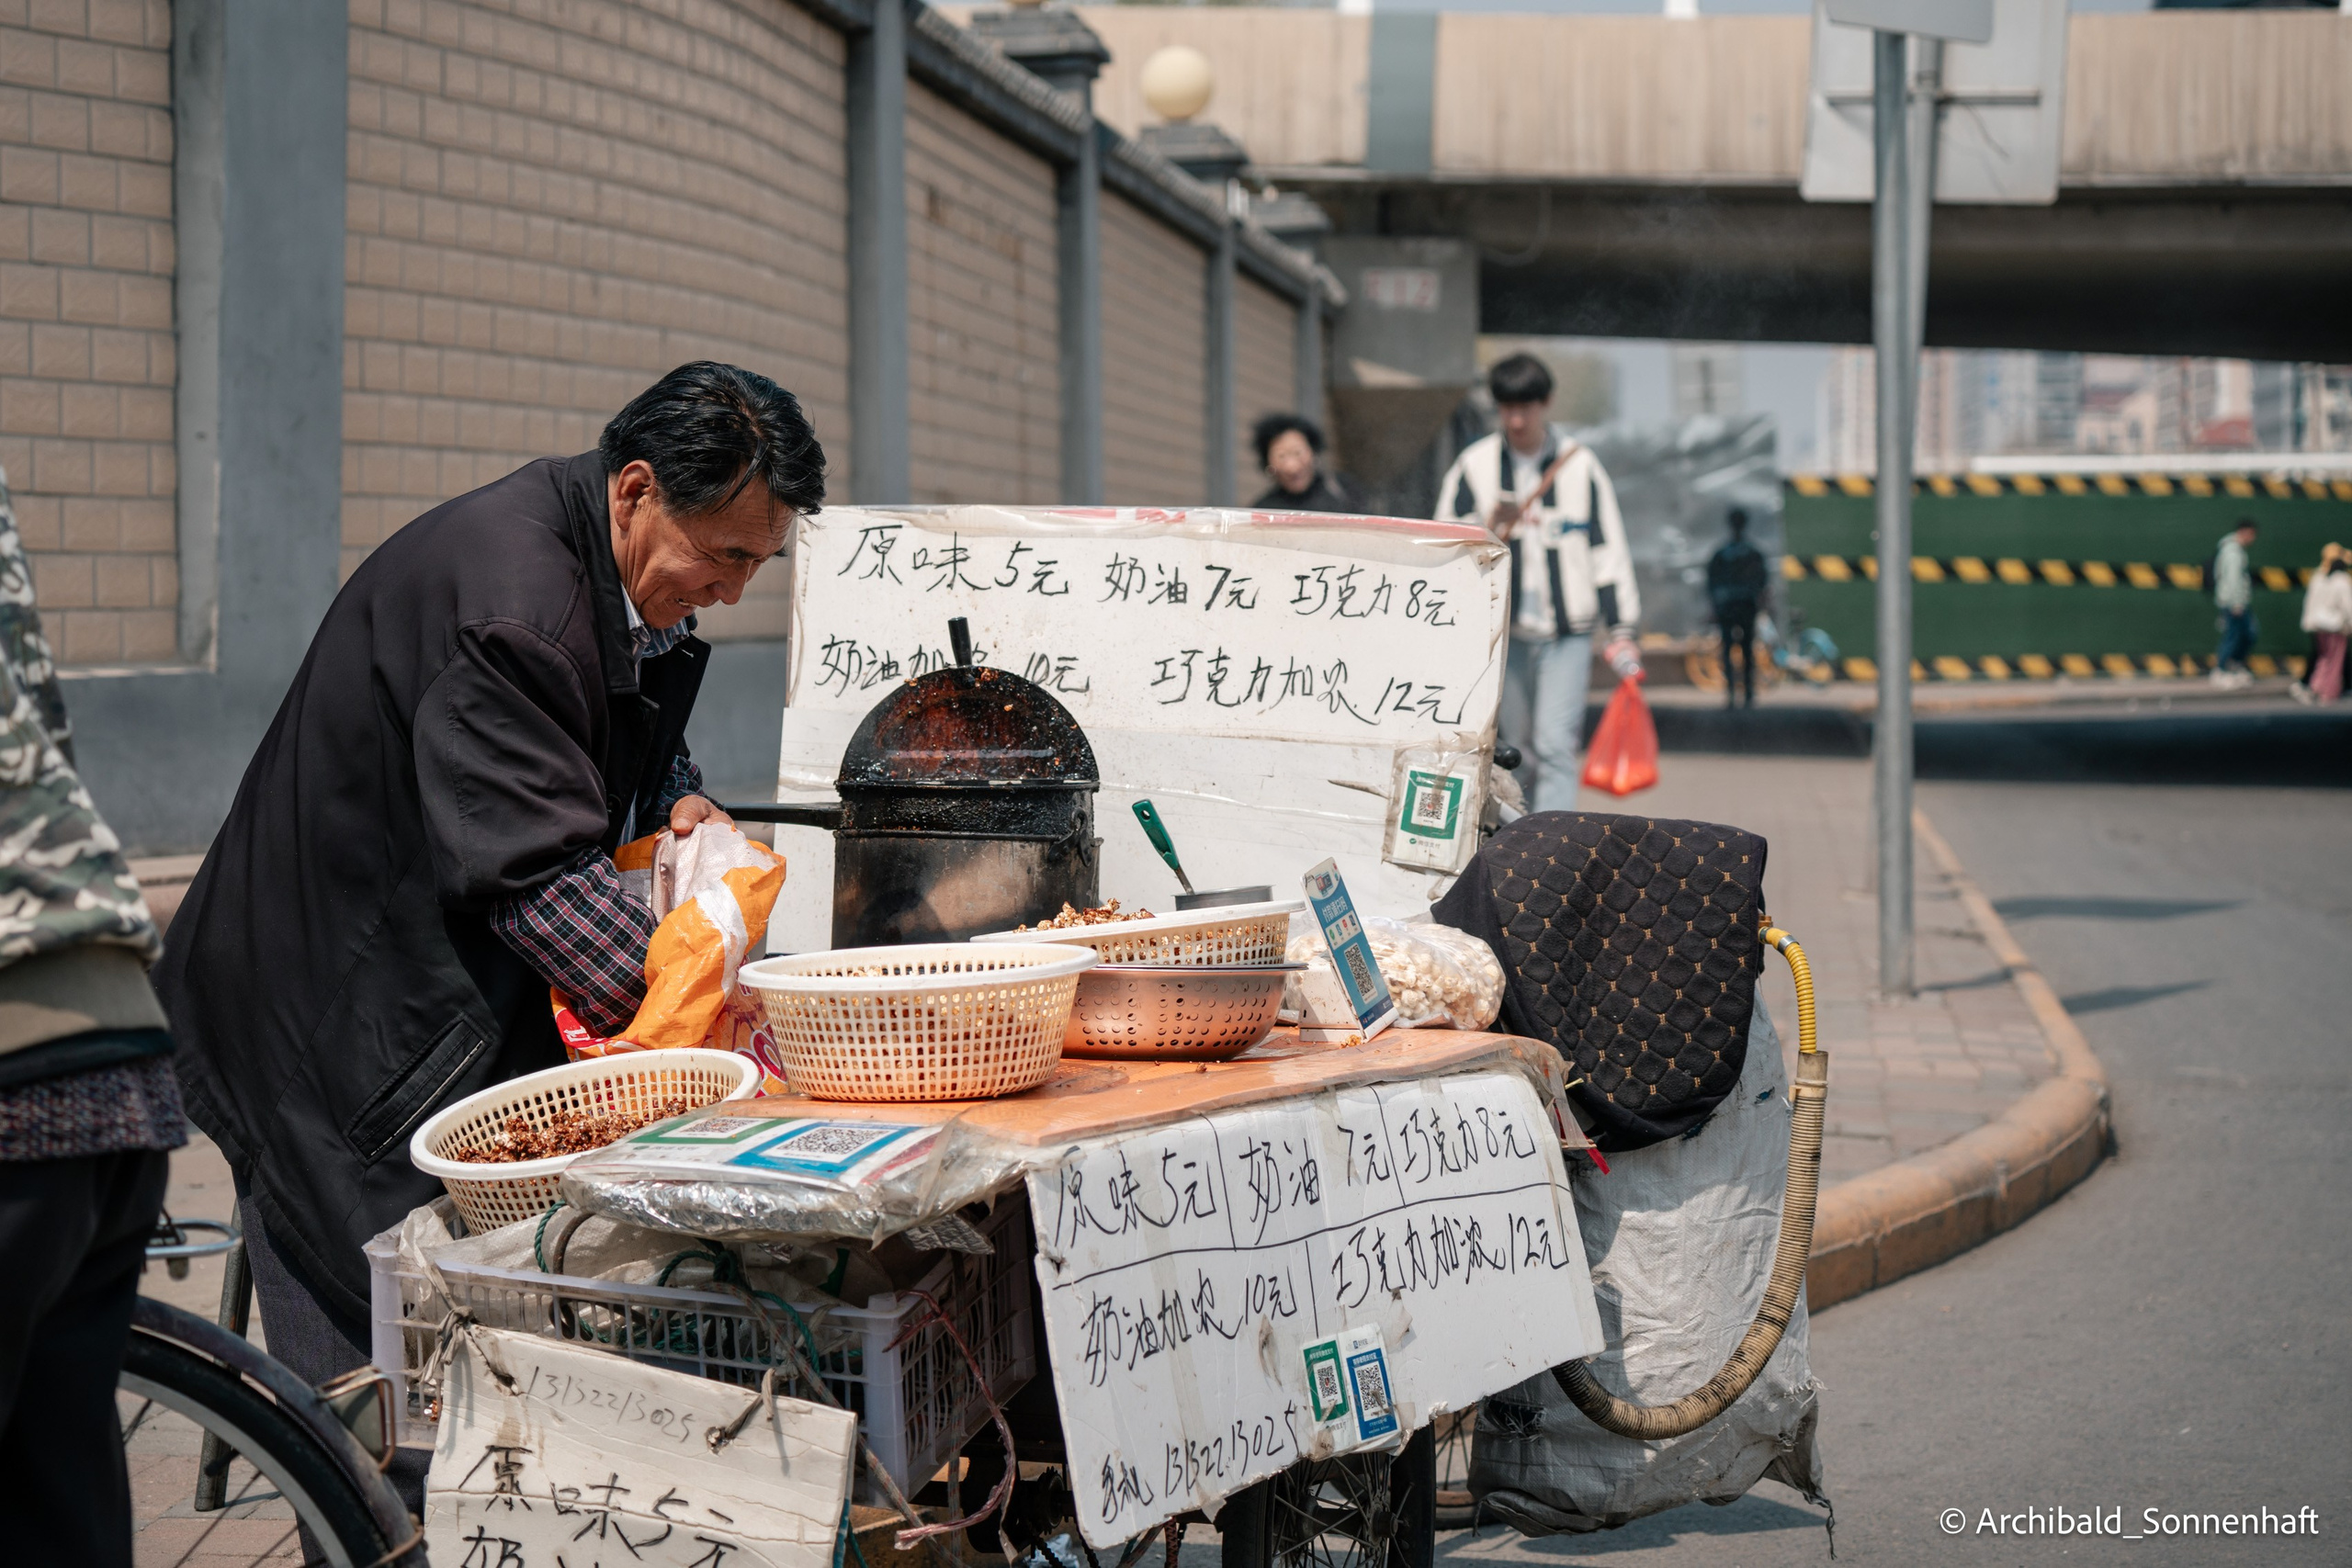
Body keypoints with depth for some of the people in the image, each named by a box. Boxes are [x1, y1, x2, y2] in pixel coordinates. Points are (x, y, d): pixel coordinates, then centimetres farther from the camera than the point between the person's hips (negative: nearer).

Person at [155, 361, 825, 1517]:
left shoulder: (621, 573, 6)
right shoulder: (505, 592, -26)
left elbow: (632, 741, 24)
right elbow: (533, 864, -30)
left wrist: (679, 806, 1)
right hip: (336, 1019, -10)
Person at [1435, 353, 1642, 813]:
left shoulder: (1580, 465, 1)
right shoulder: (1474, 465, 2)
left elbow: (1609, 550, 4)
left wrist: (1620, 634, 1)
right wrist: (1490, 527, -16)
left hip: (1567, 633, -2)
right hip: (1504, 631, 2)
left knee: (1555, 746, -13)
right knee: (1517, 752, 10)